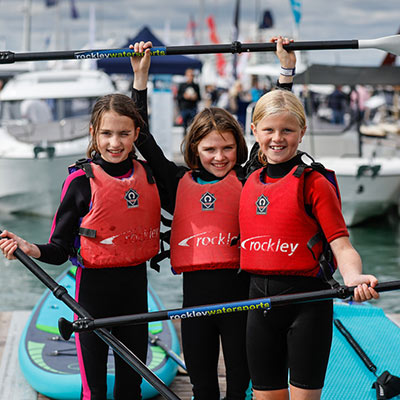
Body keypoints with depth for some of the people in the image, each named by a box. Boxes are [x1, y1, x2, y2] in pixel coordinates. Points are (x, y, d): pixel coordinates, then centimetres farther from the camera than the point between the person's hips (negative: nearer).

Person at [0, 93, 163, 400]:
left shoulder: (147, 174, 2)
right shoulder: (82, 181, -10)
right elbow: (60, 250, -11)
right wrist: (29, 249, -28)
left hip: (135, 282, 4)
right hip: (94, 285, -4)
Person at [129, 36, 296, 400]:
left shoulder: (247, 179, 1)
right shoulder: (180, 183, 6)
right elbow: (142, 137, 8)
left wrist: (286, 71, -5)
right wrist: (141, 76, 7)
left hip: (239, 291, -2)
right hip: (196, 294, 2)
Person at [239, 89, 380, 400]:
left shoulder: (314, 182, -8)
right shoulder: (250, 183, 9)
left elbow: (341, 245, -13)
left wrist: (354, 277, -32)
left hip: (306, 302, -5)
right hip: (260, 300, 5)